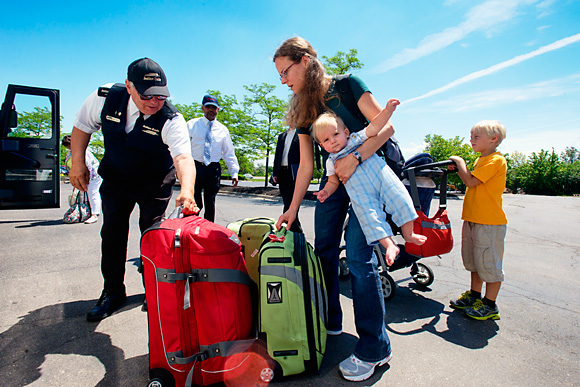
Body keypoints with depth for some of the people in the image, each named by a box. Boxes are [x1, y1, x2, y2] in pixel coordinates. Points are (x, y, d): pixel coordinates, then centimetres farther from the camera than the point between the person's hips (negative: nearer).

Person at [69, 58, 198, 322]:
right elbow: (82, 126, 0)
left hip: (155, 186, -3)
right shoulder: (105, 98, -18)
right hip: (115, 179, 3)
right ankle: (113, 292, 24)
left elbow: (183, 157, -46)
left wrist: (187, 191, -64)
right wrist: (78, 162, -6)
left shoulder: (171, 119, -30)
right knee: (112, 234, 7)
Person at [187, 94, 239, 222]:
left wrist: (234, 172, 5)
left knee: (210, 204, 7)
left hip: (214, 170, 2)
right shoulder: (192, 124, 7)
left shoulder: (222, 129, 11)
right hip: (194, 167, -1)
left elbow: (229, 153, 12)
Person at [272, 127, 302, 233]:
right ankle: (297, 232, 19)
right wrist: (275, 172, 13)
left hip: (294, 173, -7)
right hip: (282, 173, 7)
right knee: (287, 203, 9)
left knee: (290, 205, -13)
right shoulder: (282, 135, 22)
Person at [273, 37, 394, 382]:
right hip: (334, 178, 6)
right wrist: (293, 209, 1)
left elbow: (385, 126, -15)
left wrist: (354, 159, -29)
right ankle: (329, 321, 24)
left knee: (358, 255, -14)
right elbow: (306, 164, 4)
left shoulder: (346, 86, -11)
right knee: (324, 250, 5)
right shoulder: (302, 109, 5)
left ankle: (375, 348, 0)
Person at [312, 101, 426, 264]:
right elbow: (333, 182, 17)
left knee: (400, 199, -10)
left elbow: (374, 127, -4)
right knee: (369, 214, -16)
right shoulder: (331, 162, 10)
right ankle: (389, 245, -11)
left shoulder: (357, 138, 7)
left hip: (382, 178, 0)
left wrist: (388, 110, -17)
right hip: (362, 195, 0)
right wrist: (326, 191, -3)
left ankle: (408, 234, 7)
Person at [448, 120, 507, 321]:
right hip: (473, 219, 9)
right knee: (474, 260, 18)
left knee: (489, 262, 1)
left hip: (490, 222, -9)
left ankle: (490, 306, 14)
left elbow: (470, 181, -22)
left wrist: (459, 161, -9)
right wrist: (459, 168, 7)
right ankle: (474, 296, 33)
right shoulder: (481, 160, 15)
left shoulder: (496, 160, -14)